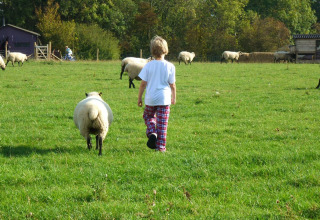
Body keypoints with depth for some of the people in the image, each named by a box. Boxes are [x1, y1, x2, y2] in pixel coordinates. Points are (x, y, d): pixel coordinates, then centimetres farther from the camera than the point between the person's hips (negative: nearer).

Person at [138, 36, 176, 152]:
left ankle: (151, 132, -3)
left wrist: (139, 98, 8)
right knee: (162, 123, 5)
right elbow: (172, 85, 1)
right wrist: (174, 97, 16)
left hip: (150, 99, 0)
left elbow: (143, 83, -3)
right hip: (164, 99, 0)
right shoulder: (170, 66, -5)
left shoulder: (148, 66, -5)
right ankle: (161, 146, 4)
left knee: (148, 116, 23)